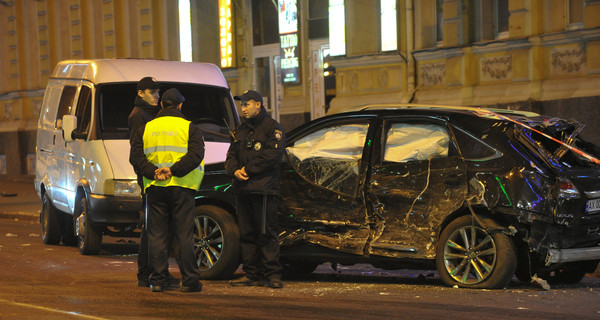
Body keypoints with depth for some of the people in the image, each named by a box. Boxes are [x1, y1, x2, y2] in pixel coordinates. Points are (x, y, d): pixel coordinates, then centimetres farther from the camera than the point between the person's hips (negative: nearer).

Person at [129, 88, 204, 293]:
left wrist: (153, 173, -8)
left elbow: (135, 157, 1)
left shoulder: (146, 128, 10)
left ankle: (157, 280, 2)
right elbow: (195, 155, -13)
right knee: (184, 235, 0)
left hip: (154, 188, 2)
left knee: (156, 235, 5)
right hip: (181, 187, -2)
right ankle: (189, 280, -1)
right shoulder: (189, 128, 1)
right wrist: (173, 171, -14)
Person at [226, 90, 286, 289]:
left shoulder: (272, 127, 0)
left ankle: (272, 275, -7)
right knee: (246, 233, 7)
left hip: (264, 189, -7)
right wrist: (235, 171, -4)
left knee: (267, 233, -8)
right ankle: (252, 274, 12)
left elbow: (273, 155, -12)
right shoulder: (240, 130, 23)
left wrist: (249, 169, -12)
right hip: (243, 190, 7)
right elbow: (231, 155, 18)